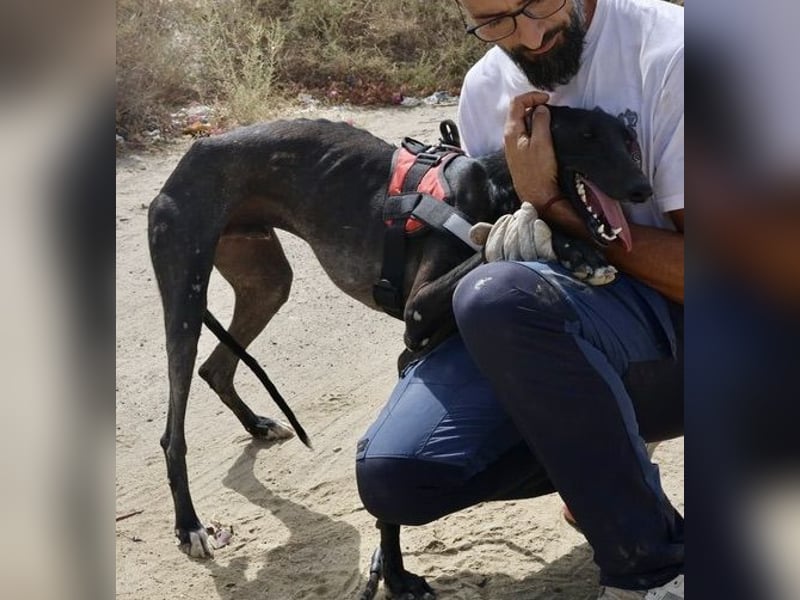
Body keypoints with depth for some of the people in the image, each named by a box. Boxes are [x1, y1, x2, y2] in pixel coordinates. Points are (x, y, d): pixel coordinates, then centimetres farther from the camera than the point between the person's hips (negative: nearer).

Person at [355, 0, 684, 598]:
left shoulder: (668, 51, -16)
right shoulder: (485, 89, 4)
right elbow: (500, 250, 7)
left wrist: (551, 204, -20)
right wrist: (531, 200, -15)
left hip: (671, 324, -5)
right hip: (552, 336, 6)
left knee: (500, 297, -36)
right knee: (393, 476, -16)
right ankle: (599, 456, 10)